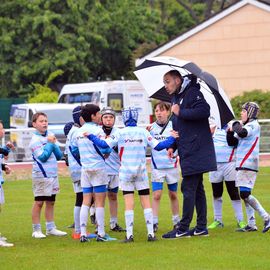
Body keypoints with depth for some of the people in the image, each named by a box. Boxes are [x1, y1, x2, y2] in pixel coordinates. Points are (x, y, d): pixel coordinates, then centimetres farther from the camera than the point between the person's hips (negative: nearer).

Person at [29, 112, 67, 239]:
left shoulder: (51, 135, 10)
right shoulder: (35, 140, -10)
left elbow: (59, 155, 8)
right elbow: (43, 157, -17)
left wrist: (53, 144, -7)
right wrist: (50, 143, -10)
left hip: (53, 175, 7)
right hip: (41, 175, -7)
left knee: (51, 202, 12)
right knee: (39, 202, -2)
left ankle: (51, 228, 20)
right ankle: (36, 230, 2)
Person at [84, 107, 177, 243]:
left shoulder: (120, 133, -6)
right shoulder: (143, 132, -1)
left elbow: (105, 144, -9)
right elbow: (157, 146, -1)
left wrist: (91, 137, 3)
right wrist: (172, 139, 11)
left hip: (125, 172, -1)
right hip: (141, 171, 1)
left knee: (129, 203, -2)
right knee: (146, 202, 5)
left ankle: (129, 235, -6)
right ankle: (151, 233, 1)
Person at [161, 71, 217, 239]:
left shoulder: (192, 93, -10)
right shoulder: (176, 98, 18)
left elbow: (204, 111, -26)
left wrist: (180, 112, -18)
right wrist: (173, 146, 11)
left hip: (196, 152, -10)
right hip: (188, 152, 10)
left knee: (188, 188, -9)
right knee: (197, 189, 10)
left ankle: (183, 228, -7)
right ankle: (201, 228, 14)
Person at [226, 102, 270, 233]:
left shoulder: (254, 125, -8)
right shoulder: (245, 126, 19)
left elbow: (242, 133, -30)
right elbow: (232, 142, 20)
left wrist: (236, 125, -11)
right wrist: (230, 132, 3)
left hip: (248, 164, -10)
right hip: (242, 165, 10)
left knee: (244, 194, -15)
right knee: (245, 194, 8)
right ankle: (251, 224, 10)